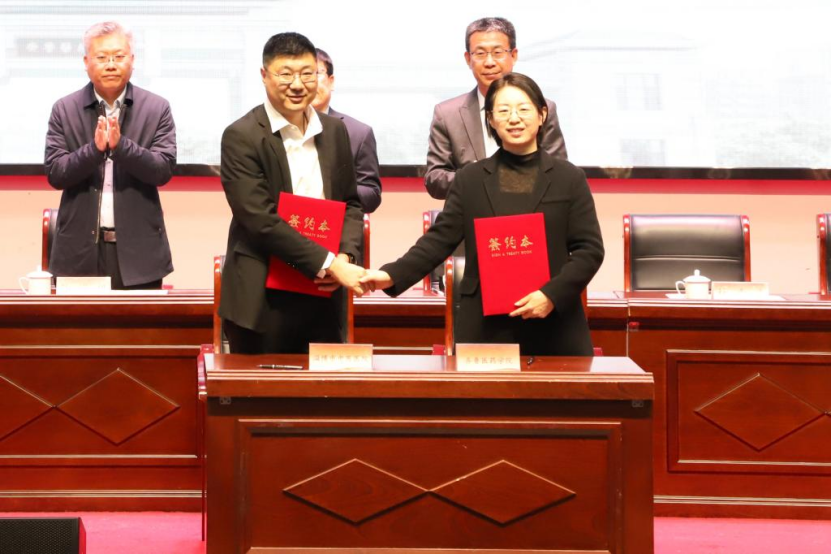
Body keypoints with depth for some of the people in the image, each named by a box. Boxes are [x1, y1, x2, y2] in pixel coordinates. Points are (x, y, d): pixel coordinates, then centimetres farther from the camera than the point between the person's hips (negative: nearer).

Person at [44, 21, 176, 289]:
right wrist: (94, 148, -19)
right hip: (81, 251, 0)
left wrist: (120, 145, -21)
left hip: (139, 251, 0)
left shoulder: (157, 109, 3)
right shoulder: (64, 110, 4)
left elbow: (164, 170, -6)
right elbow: (54, 173, -2)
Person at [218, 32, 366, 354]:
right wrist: (329, 264, -20)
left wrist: (344, 255, -5)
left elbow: (351, 203, 15)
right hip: (263, 302, -5)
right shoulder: (242, 137, -9)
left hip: (323, 296, 5)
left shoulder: (334, 131, 10)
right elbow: (261, 219, -17)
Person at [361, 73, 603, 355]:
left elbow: (590, 248, 3)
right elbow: (440, 238, 7)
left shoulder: (569, 178, 7)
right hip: (484, 329, 1)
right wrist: (393, 275, -8)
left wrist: (553, 294, -12)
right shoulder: (470, 179, 10)